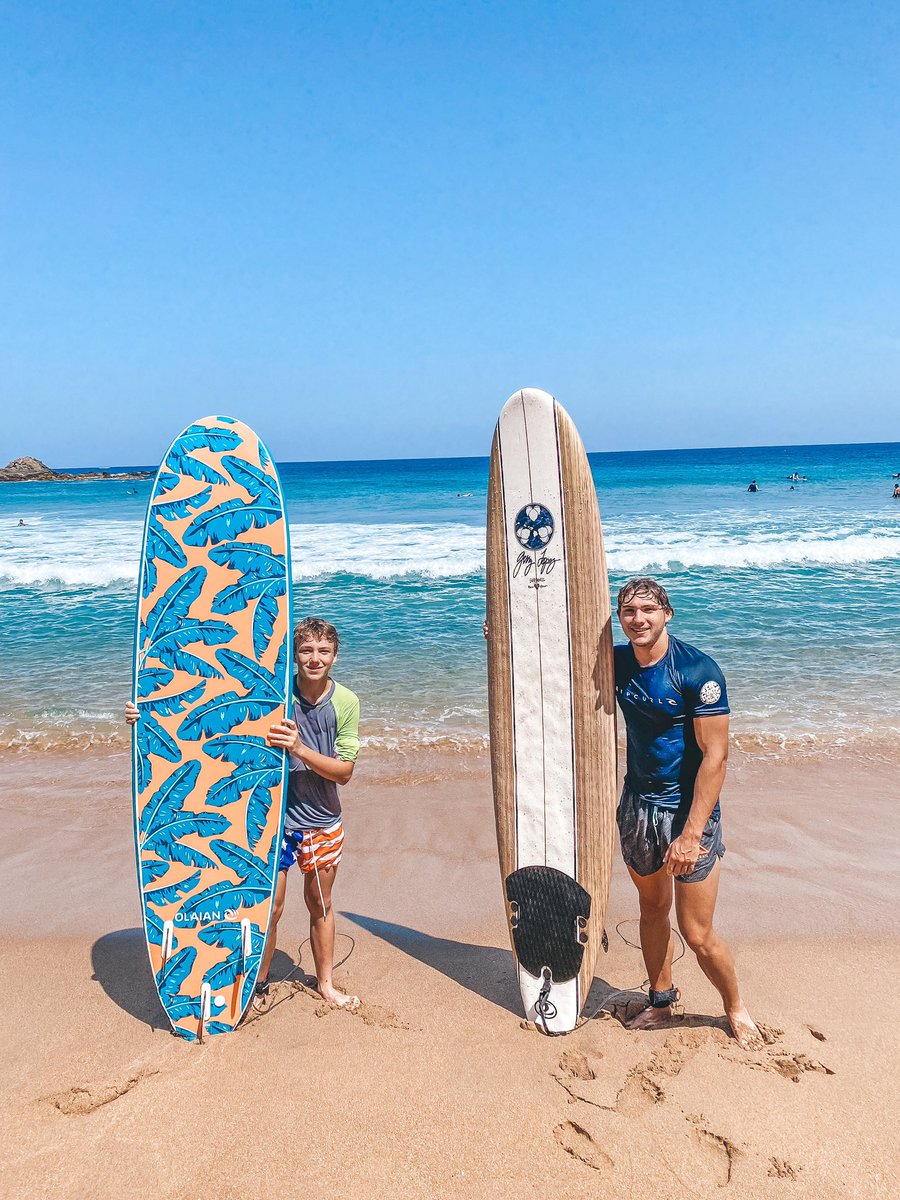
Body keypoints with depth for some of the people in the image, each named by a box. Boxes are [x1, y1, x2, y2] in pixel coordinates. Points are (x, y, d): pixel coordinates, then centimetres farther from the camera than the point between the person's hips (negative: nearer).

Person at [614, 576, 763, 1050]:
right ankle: (661, 1001, 40)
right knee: (652, 909, 20)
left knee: (698, 935, 0)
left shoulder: (698, 671, -18)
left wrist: (692, 833, -22)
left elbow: (715, 756, -18)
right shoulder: (617, 662, -1)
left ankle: (736, 1009, 28)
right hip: (637, 804, 6)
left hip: (687, 809, -5)